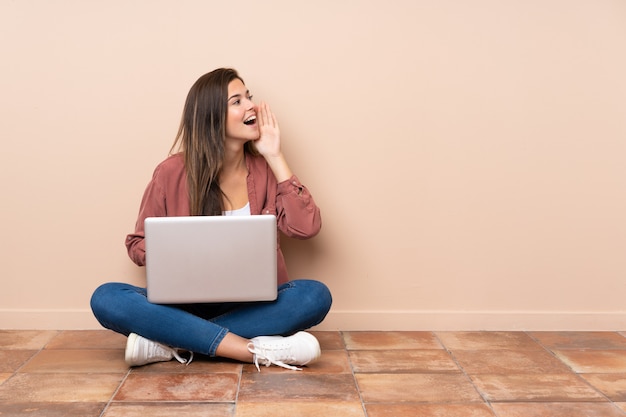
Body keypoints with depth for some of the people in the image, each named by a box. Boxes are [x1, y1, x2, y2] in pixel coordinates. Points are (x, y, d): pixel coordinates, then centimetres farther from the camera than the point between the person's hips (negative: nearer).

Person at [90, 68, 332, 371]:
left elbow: (306, 228, -15)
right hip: (185, 303, 0)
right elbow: (138, 243, 4)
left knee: (316, 295, -27)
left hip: (251, 306, 1)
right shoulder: (173, 172, -4)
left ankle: (173, 343, -27)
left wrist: (275, 157, -11)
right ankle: (257, 350, -33)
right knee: (106, 298, -26)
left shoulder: (264, 170, 0)